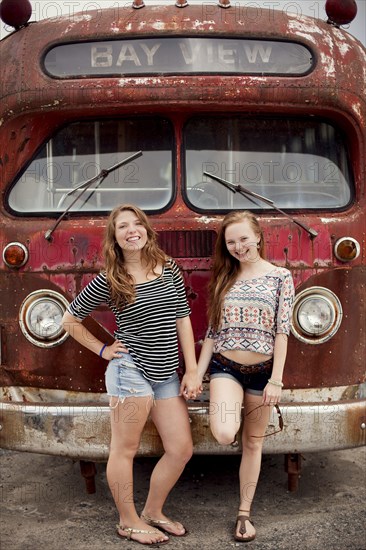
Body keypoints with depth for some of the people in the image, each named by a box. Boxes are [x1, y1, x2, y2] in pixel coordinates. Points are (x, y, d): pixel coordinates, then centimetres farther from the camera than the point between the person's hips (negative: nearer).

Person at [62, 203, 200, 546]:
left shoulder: (169, 269, 4)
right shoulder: (107, 281, -5)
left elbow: (182, 320, 5)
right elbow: (70, 320, 6)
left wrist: (191, 371, 1)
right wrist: (102, 350, 0)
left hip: (166, 376, 5)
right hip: (130, 371, -5)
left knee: (181, 449, 8)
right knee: (124, 450, 4)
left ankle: (152, 512, 28)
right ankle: (128, 522, 24)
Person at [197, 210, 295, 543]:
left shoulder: (281, 276, -1)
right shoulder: (223, 278, 6)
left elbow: (282, 331, -5)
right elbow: (213, 331, 7)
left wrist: (276, 380, -11)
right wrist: (197, 374, 2)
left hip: (262, 371, -1)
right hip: (225, 367, 1)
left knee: (253, 443, 9)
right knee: (224, 434, -22)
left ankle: (245, 513, 27)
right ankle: (234, 417, 17)